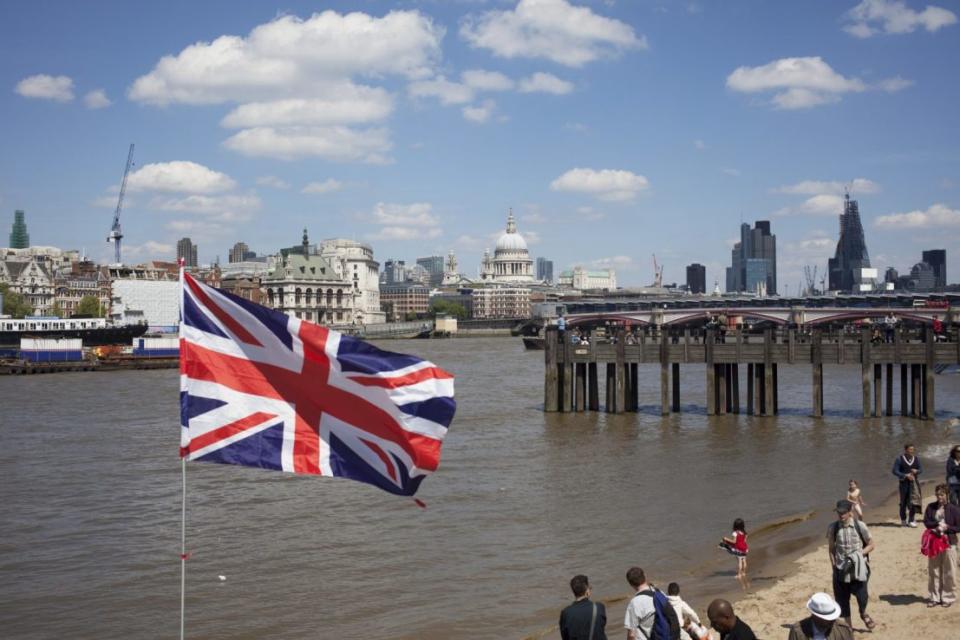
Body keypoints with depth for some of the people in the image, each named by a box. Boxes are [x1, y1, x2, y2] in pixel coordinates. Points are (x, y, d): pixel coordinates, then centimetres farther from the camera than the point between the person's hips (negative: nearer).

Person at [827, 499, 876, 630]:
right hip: (841, 569, 2)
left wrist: (859, 554, -13)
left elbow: (871, 545, 1)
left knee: (861, 595, -3)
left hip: (858, 568, -2)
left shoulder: (860, 526, -9)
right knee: (842, 599, 7)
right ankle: (848, 625, 26)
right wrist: (834, 564, 0)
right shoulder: (833, 528, -4)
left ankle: (863, 614, 32)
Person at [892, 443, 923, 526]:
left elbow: (921, 470, 14)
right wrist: (905, 475, -19)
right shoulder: (899, 459, -3)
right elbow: (895, 471, -8)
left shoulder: (916, 459, 8)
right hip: (904, 482, -2)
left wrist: (916, 471, -10)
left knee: (914, 501, -8)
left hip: (914, 482, 2)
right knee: (904, 502, 6)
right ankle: (903, 520, 23)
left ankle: (911, 521, -1)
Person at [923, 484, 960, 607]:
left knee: (949, 572, 3)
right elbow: (926, 522, -1)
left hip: (949, 542, -3)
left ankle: (948, 597, 15)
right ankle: (934, 597, 19)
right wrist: (937, 525, -16)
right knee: (933, 570, 8)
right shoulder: (931, 507, 3)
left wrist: (947, 527, -17)